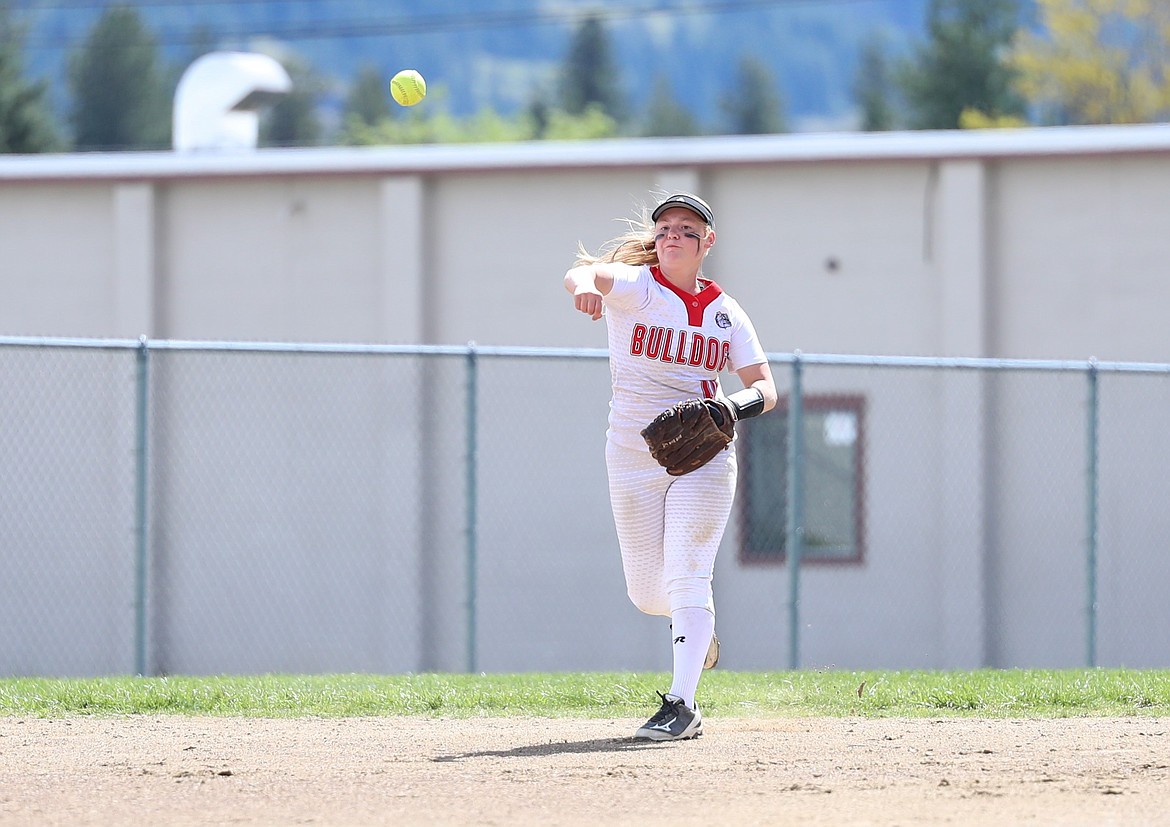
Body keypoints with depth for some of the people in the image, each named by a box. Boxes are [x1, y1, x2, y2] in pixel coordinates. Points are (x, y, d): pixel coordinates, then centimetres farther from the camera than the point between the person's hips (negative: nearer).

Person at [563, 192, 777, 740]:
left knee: (687, 574, -13)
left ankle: (682, 705, -15)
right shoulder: (634, 286, -4)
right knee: (646, 592, 6)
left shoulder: (725, 313, 5)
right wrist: (585, 284, -52)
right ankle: (698, 627, 41)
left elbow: (765, 387, 5)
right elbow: (583, 273, -26)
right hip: (633, 453, 0)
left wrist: (740, 404, -19)